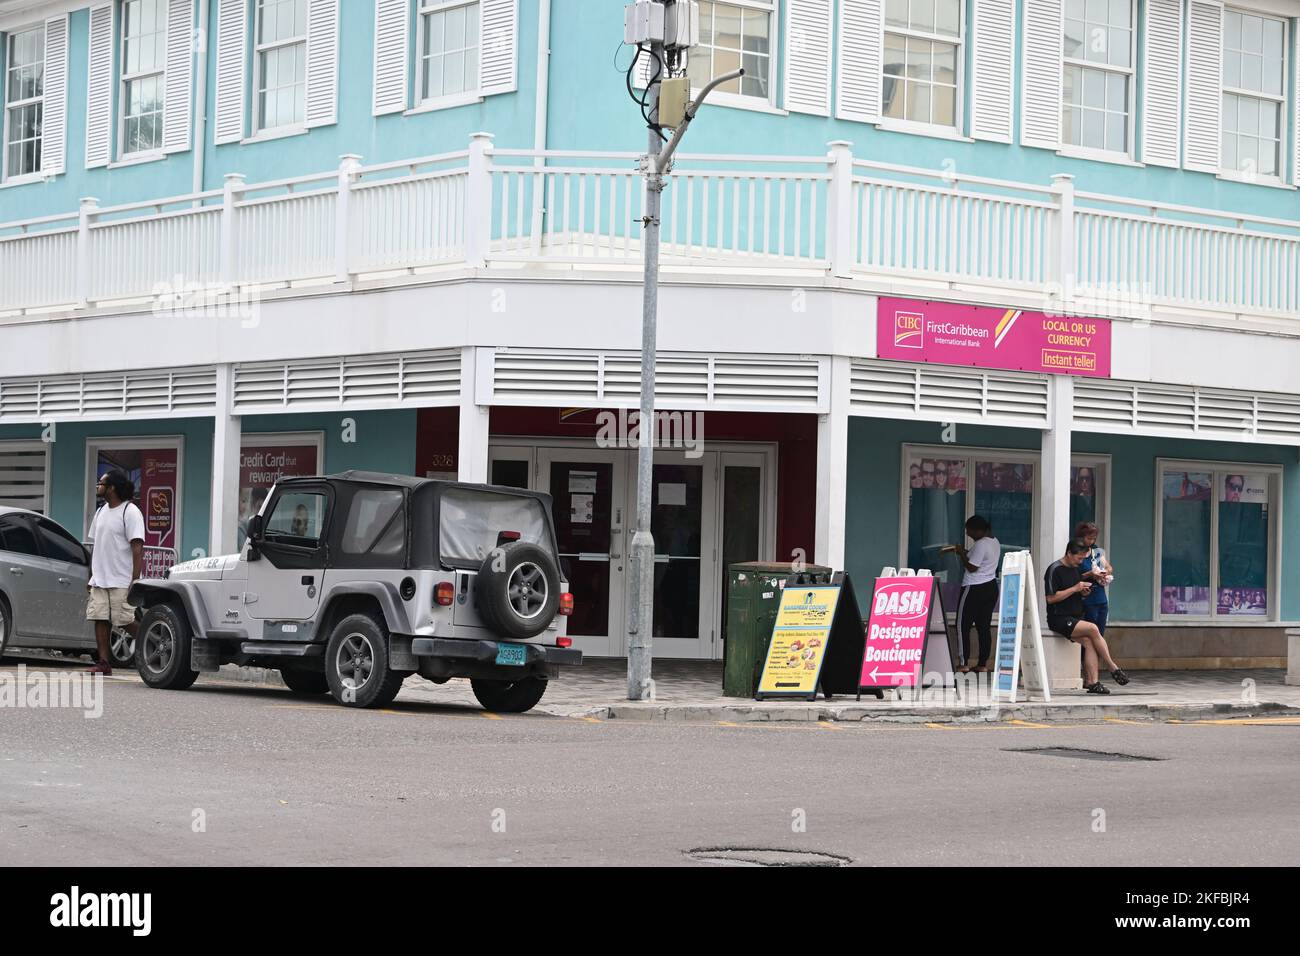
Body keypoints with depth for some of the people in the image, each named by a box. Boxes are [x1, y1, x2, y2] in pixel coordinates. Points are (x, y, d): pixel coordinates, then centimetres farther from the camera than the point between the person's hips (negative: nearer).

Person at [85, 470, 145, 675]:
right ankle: (103, 662, 2)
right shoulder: (101, 512, 17)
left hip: (122, 580, -7)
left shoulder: (130, 512, -8)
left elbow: (137, 547, -14)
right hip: (100, 579, 7)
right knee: (100, 619, 0)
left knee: (126, 621, -9)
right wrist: (91, 577, 19)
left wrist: (135, 578, -20)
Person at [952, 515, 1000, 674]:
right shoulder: (994, 542, 10)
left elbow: (971, 567, -20)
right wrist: (967, 552, 10)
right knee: (984, 626, 10)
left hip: (974, 590, -9)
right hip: (991, 587, 9)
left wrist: (962, 553, -7)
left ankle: (963, 664, -1)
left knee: (963, 626, 0)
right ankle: (983, 664, 11)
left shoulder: (980, 545, -20)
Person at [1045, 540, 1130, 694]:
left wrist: (1084, 592, 4)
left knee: (1089, 642, -21)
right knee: (1092, 629, -26)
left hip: (1075, 619, 7)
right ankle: (1113, 669, -18)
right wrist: (1074, 589, -15)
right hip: (1059, 619, -7)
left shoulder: (1076, 570, 18)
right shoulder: (1055, 570, -7)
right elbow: (1051, 598, -14)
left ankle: (1091, 682, -28)